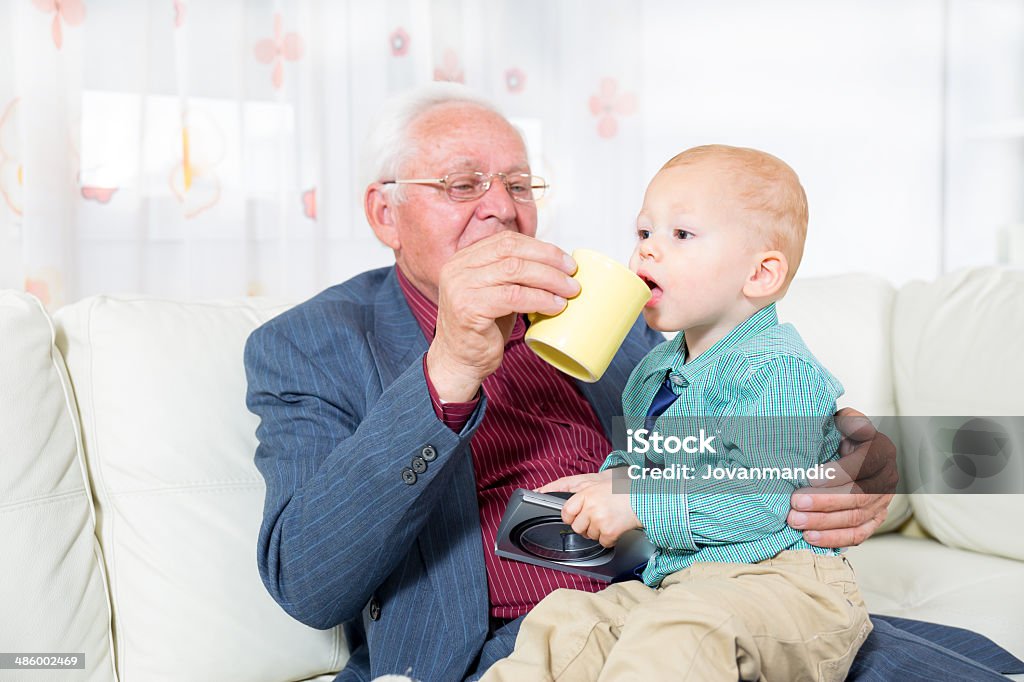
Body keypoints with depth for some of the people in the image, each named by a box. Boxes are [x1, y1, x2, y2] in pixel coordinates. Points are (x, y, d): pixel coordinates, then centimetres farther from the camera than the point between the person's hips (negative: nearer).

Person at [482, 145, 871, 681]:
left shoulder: (777, 366, -13)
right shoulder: (655, 370, 15)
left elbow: (760, 500, -23)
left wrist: (638, 504, -22)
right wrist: (610, 480, 8)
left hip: (777, 581, -8)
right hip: (672, 581, 8)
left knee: (673, 634, -35)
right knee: (561, 621, -9)